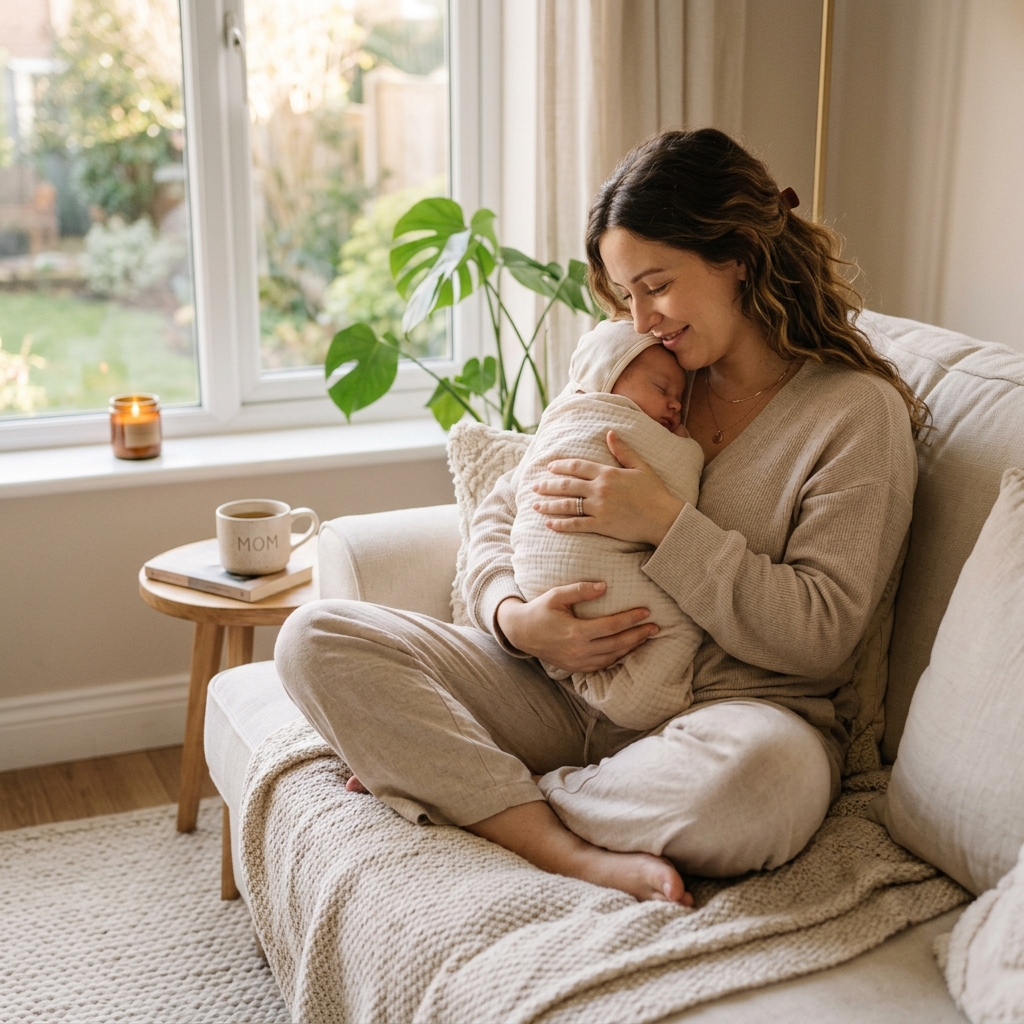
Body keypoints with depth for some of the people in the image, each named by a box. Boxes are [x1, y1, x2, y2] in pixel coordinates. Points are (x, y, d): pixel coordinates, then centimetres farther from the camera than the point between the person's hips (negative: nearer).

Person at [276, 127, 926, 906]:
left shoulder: (857, 412, -4)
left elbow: (820, 634, -11)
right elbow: (503, 517, 12)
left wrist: (664, 524, -17)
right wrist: (513, 618, -11)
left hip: (728, 713, -5)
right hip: (566, 689, 5)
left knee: (764, 771, -43)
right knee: (317, 637, -13)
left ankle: (474, 796, -17)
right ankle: (576, 855, -25)